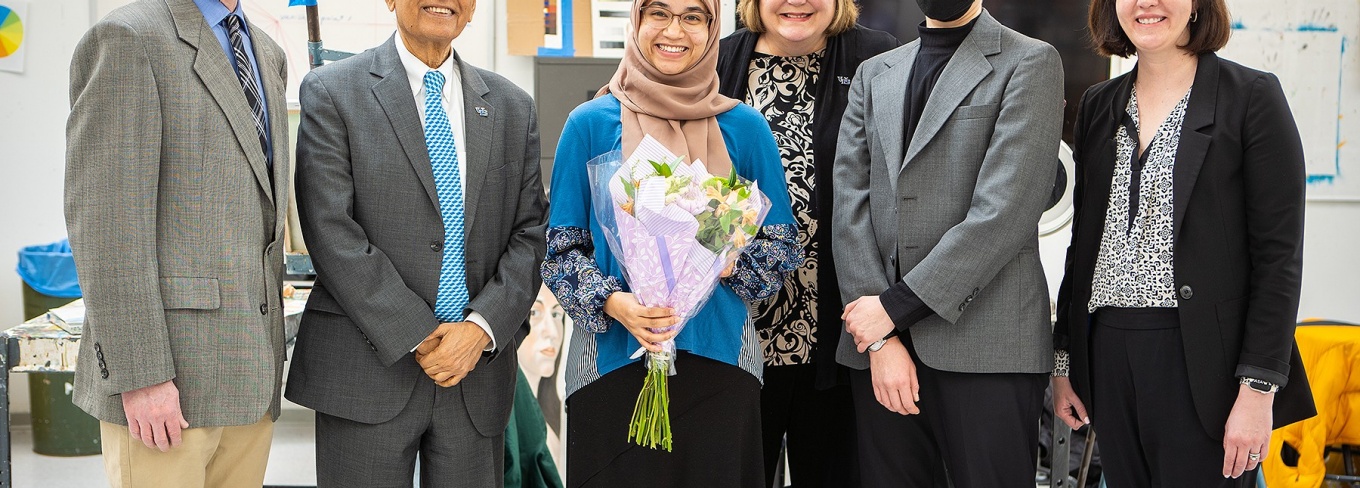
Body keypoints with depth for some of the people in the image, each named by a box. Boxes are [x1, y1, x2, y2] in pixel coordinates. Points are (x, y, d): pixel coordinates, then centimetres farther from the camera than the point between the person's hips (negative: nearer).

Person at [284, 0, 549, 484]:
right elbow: (333, 233, -9)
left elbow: (529, 233, 6)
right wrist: (417, 336, -13)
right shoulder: (332, 92, -1)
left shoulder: (512, 107, 11)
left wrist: (482, 328, -9)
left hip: (478, 368, 3)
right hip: (369, 371, -3)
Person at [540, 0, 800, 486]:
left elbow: (781, 245, 7)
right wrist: (611, 302, -15)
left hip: (720, 358, 1)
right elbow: (562, 246, 3)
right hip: (613, 361, -1)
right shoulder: (590, 124, 0)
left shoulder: (745, 127, 3)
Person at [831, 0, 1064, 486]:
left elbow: (1004, 210, -11)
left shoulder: (1031, 62, 1)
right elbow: (850, 202, 5)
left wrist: (898, 305, -12)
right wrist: (880, 338, -7)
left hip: (985, 345, -4)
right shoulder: (873, 74, 16)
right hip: (880, 339, 4)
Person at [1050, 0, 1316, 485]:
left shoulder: (1252, 96, -3)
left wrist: (1258, 388, -13)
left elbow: (1279, 255, -7)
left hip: (1200, 360, -4)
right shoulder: (1098, 105, 12)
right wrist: (1064, 361, 12)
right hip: (1109, 354, 5)